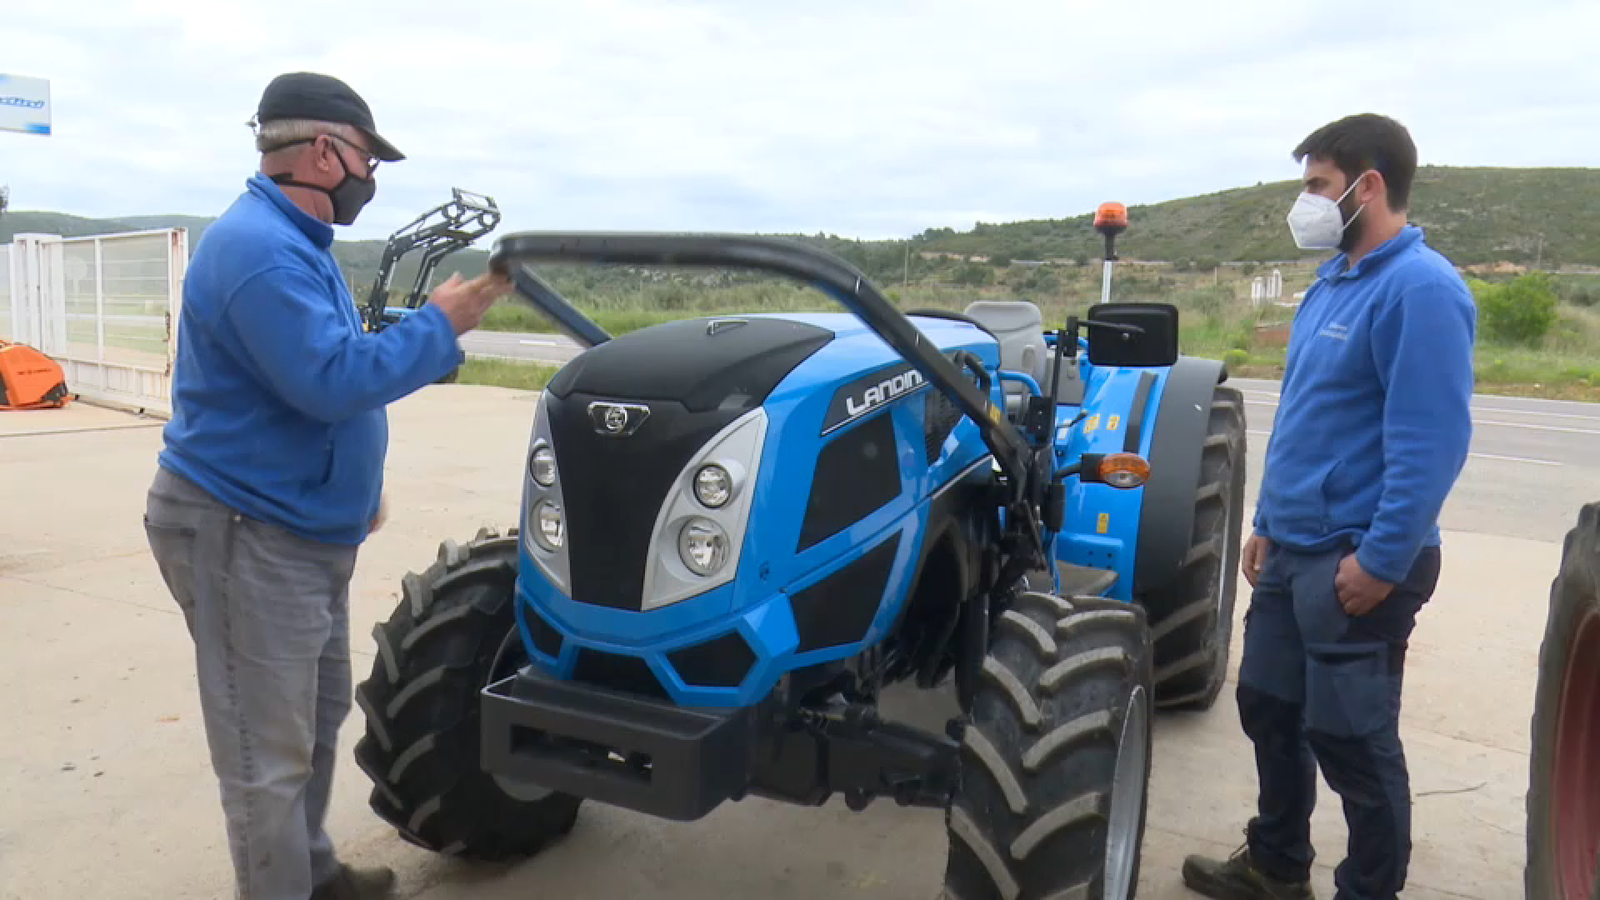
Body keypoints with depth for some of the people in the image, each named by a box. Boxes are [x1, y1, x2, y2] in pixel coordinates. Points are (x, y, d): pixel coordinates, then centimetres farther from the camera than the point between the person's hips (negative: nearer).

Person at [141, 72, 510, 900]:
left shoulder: (292, 242, 14)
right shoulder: (259, 247, -21)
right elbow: (332, 379, -29)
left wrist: (355, 485, 21)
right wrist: (439, 325, -19)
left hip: (298, 526, 11)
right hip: (244, 534, -11)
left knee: (318, 715, 21)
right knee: (271, 748, -1)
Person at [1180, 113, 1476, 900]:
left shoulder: (1420, 288, -17)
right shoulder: (1332, 282, 12)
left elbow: (1432, 441, -22)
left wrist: (1381, 560, -21)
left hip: (1356, 561, -9)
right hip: (1294, 548, 9)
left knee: (1351, 738, 4)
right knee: (1268, 709, 18)